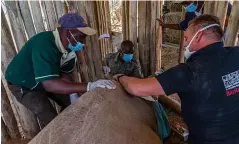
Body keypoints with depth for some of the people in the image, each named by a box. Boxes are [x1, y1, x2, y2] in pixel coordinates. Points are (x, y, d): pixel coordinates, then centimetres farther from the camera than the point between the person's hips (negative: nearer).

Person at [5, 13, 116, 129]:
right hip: (23, 84, -7)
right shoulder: (44, 45, -40)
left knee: (70, 103, 8)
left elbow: (65, 73, -9)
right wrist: (89, 86, -53)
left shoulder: (70, 46, -15)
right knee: (50, 119, -13)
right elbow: (50, 84, -47)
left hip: (46, 80, 7)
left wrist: (73, 94, -24)